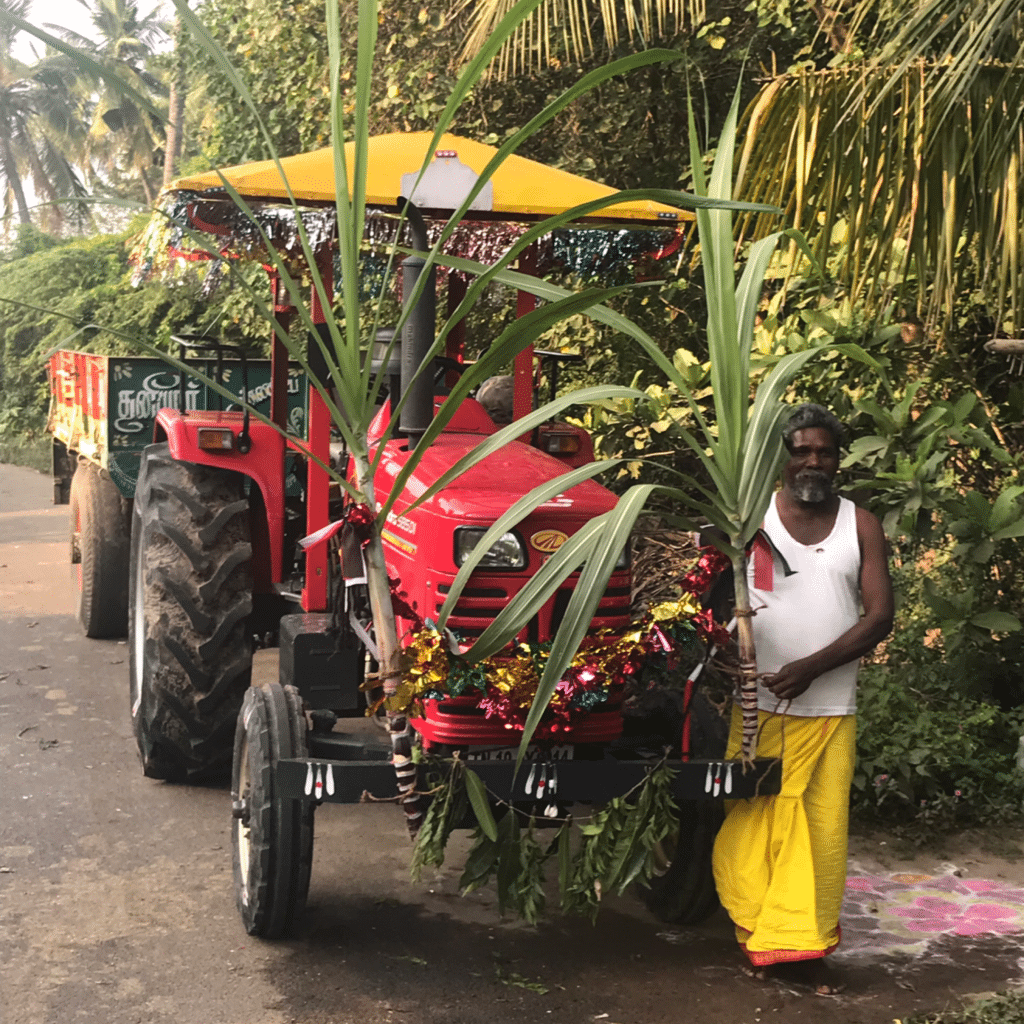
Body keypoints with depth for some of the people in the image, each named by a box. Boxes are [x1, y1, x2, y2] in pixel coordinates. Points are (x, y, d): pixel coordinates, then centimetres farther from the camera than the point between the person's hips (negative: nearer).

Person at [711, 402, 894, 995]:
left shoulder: (860, 526, 6)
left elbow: (879, 616, -1)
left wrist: (809, 667, -12)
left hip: (831, 712, 1)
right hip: (759, 707, -1)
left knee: (823, 831, 1)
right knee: (753, 825, -1)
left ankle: (805, 945, 12)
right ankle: (762, 937, 12)